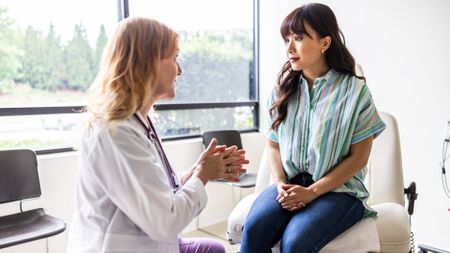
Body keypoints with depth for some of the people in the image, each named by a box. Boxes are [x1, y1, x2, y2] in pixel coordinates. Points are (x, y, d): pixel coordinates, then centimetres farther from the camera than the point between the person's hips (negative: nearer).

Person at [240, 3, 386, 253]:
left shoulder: (354, 90, -5)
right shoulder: (283, 90, 7)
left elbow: (358, 157, -5)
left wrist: (312, 192, -12)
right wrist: (281, 184, -7)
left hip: (337, 189, -3)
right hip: (289, 184, 3)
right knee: (254, 228, -26)